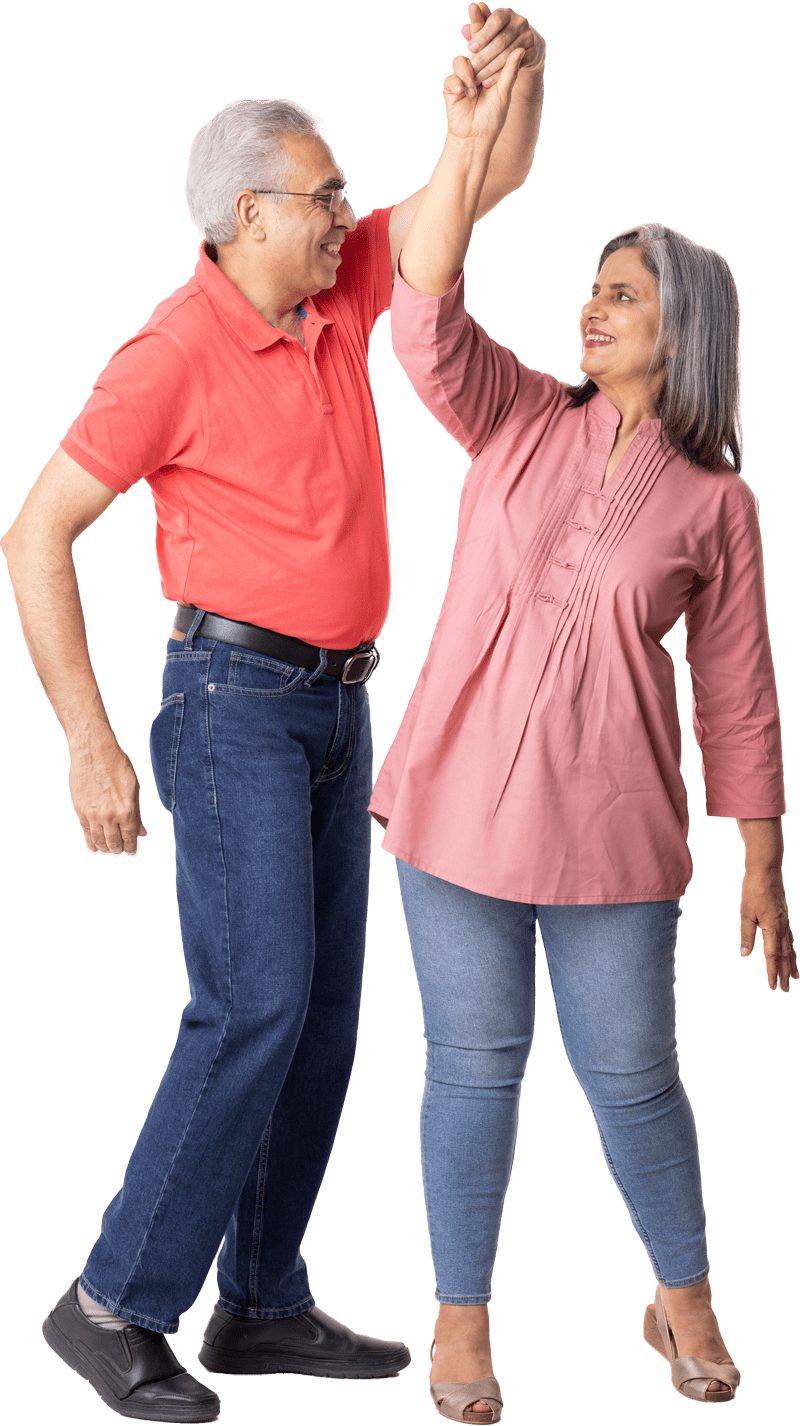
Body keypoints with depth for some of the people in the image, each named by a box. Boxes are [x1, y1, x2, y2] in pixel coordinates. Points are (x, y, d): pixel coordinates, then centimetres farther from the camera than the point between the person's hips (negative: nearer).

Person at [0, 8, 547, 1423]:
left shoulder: (337, 295, 8)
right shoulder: (174, 355, -14)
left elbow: (490, 180, 11)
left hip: (336, 708, 8)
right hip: (236, 704, -8)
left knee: (322, 1013, 8)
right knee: (256, 1005, -15)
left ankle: (262, 1304, 17)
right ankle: (116, 1304, -4)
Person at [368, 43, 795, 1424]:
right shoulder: (519, 420, 3)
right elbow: (426, 325, -16)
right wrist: (469, 145, -27)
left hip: (611, 819, -1)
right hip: (461, 792, 1)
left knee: (631, 1071, 8)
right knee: (474, 1059, 8)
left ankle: (683, 1300, 32)